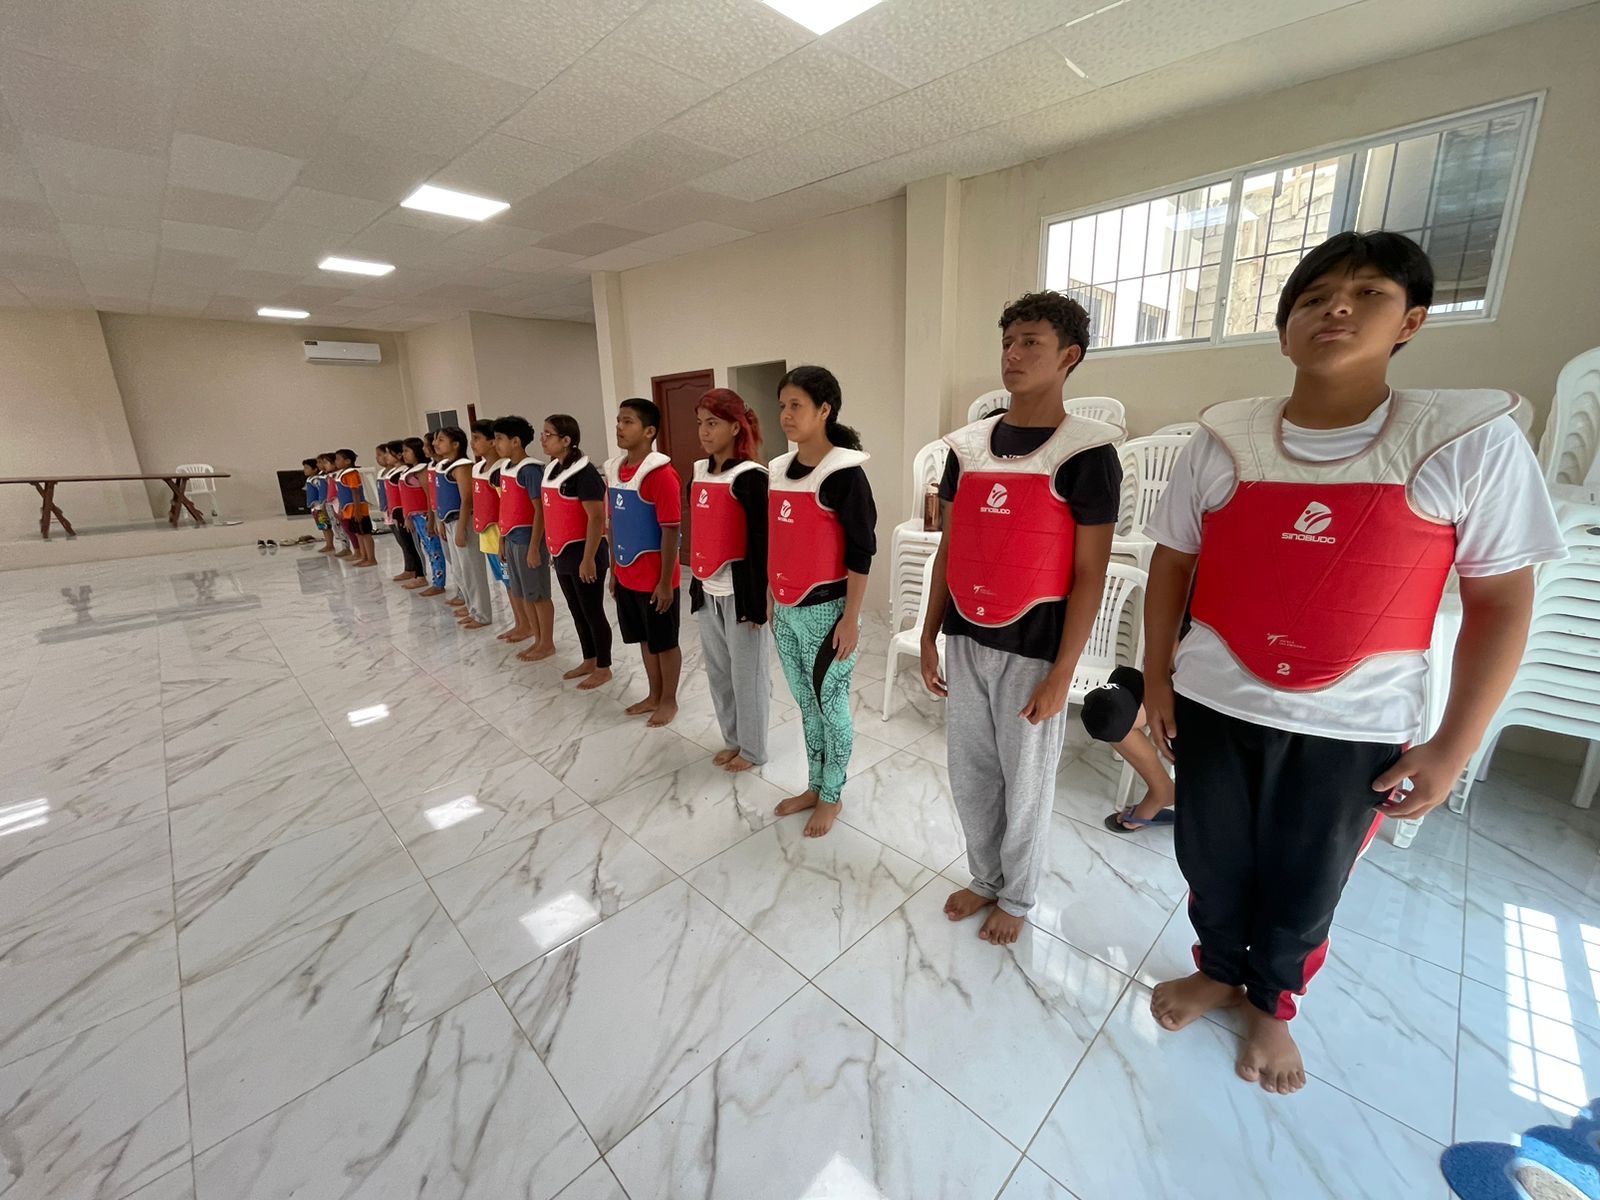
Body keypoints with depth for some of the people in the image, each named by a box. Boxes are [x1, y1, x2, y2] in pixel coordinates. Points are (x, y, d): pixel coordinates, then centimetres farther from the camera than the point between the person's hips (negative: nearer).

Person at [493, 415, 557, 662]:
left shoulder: (530, 469, -15)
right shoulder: (504, 468, 11)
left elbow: (540, 510, -18)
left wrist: (534, 546, -19)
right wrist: (502, 537, 18)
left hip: (528, 539, -9)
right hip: (511, 539, 9)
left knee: (538, 594, 1)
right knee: (521, 593, 15)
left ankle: (547, 644, 13)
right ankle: (537, 638, 27)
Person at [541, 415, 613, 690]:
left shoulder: (584, 472, -17)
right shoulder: (552, 469, 11)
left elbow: (596, 518, -21)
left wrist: (588, 559, -22)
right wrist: (553, 549, 17)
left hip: (582, 554, -9)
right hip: (563, 554, 9)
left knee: (592, 612, 2)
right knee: (577, 612, 17)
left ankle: (604, 668, 16)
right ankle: (589, 661, 32)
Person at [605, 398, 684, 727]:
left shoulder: (661, 474, -18)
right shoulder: (614, 470, 6)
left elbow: (670, 531, -18)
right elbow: (614, 523, 12)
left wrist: (666, 581, -17)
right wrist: (615, 569, 14)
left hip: (655, 578, -7)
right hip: (627, 576, 7)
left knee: (665, 642, 9)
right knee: (645, 639, 19)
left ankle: (669, 700, 26)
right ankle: (654, 695, 36)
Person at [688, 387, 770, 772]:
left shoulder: (750, 476, -14)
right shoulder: (698, 471, 9)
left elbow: (762, 542, -15)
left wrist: (759, 600, -16)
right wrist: (696, 582, 17)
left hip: (740, 589, -8)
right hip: (707, 590, 8)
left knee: (747, 673, 6)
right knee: (717, 670, 18)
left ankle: (753, 749, 25)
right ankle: (732, 739, 36)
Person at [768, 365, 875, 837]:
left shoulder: (844, 472, -13)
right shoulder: (777, 470, 8)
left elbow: (861, 551, -15)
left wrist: (851, 618, -15)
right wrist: (771, 602, 15)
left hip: (825, 610, -7)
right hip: (786, 611, 7)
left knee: (831, 704, 8)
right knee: (805, 702, 18)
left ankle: (832, 795, 28)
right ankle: (814, 786, 36)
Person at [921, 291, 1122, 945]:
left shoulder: (1087, 453, -9)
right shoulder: (968, 445, 5)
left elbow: (1089, 574, -10)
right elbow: (948, 548, 9)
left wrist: (1061, 674, -12)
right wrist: (929, 634, 8)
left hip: (1032, 651, -4)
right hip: (965, 641, 5)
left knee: (1025, 783, 12)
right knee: (969, 773, 17)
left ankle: (1017, 897, 37)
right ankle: (985, 877, 41)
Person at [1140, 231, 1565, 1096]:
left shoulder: (1473, 441, -9)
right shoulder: (1223, 441, -5)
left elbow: (1501, 603, -4)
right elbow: (1171, 563, 3)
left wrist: (1453, 746, -3)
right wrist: (1156, 676, 2)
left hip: (1353, 724, -1)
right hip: (1214, 703, 1)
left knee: (1304, 885, 19)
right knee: (1211, 862, 18)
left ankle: (1271, 1003, 47)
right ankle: (1218, 971, 48)